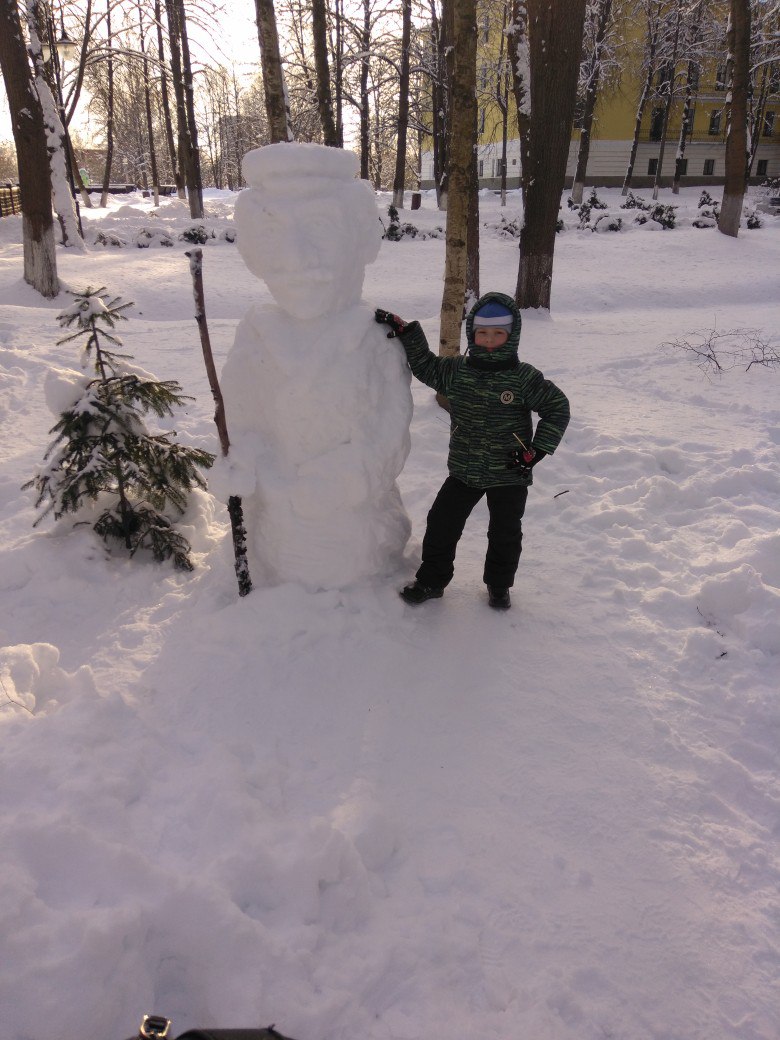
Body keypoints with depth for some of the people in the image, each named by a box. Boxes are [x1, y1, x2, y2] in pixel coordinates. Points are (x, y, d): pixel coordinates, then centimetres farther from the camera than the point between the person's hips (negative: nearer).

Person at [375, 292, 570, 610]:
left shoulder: (524, 377, -12)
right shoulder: (456, 370, -3)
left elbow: (558, 407, -5)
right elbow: (425, 365, 10)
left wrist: (537, 451, -11)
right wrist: (405, 331, -3)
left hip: (509, 474, -2)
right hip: (463, 470, 2)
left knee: (506, 533, 10)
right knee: (441, 524, 4)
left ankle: (498, 585, 34)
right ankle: (432, 580, 25)